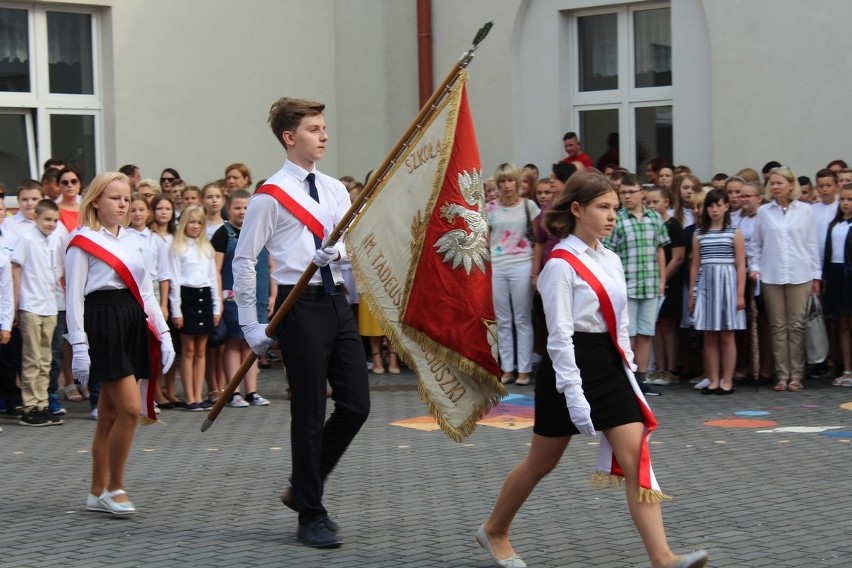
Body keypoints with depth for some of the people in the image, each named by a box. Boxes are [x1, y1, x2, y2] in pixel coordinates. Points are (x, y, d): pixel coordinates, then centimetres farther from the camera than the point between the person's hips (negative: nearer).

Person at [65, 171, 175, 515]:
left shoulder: (132, 240, 16)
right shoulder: (83, 242, -5)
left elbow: (145, 291, 20)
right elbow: (74, 297, -9)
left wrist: (163, 333, 13)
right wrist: (79, 347, -15)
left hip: (133, 323, 7)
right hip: (102, 323, -7)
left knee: (110, 413, 10)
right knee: (131, 408, -14)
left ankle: (98, 493, 17)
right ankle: (114, 487, 0)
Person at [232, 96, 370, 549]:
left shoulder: (335, 190, 12)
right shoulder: (270, 195, -6)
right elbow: (243, 261, -6)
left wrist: (338, 251, -15)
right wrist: (251, 327, -9)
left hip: (337, 302, 6)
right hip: (301, 306, -6)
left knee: (356, 404, 5)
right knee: (310, 414, -1)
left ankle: (302, 489, 24)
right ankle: (311, 515, 12)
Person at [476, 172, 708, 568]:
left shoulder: (610, 260, 10)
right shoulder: (561, 264, -13)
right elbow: (560, 335, -17)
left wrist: (629, 373, 14)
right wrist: (574, 394, -21)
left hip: (610, 366, 7)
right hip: (571, 367, -6)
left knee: (635, 458, -6)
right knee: (542, 462, 9)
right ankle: (494, 531, 32)